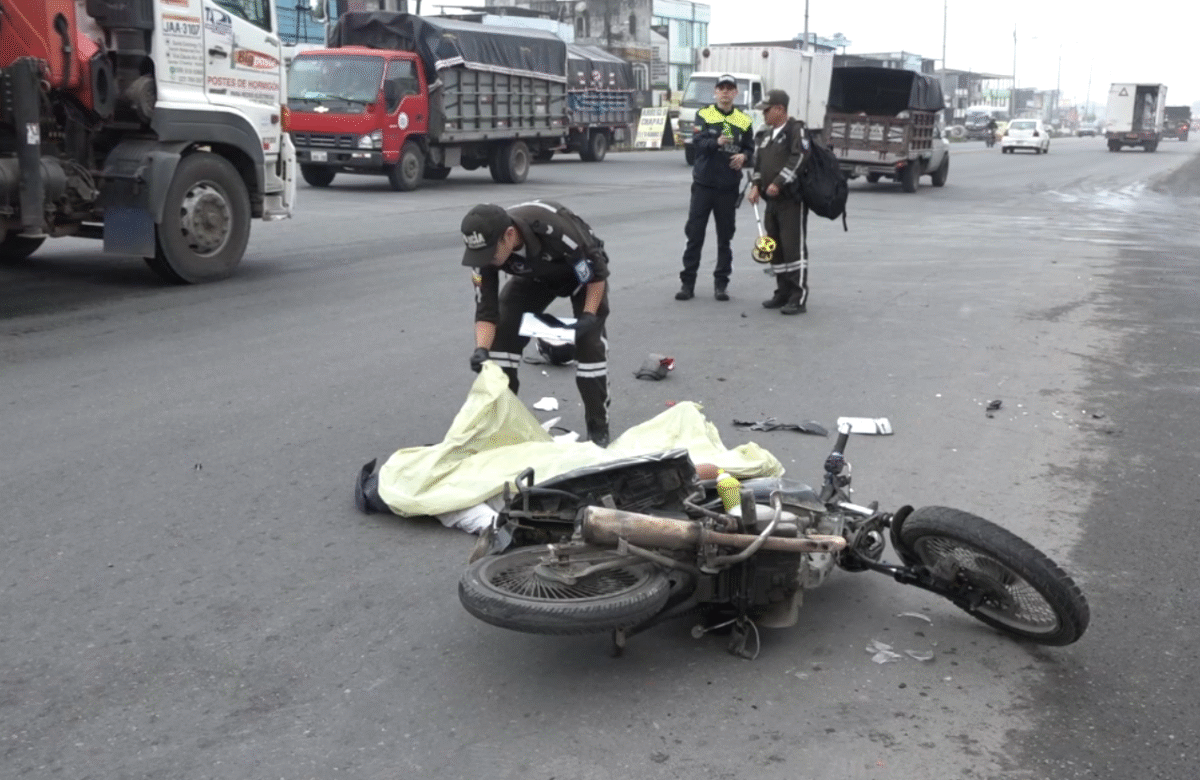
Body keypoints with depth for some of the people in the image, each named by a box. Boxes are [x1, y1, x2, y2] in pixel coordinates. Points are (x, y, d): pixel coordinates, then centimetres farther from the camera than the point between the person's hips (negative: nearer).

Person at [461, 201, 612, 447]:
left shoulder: (552, 226, -43)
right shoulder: (485, 248, -28)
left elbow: (597, 269, -28)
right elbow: (487, 310, -22)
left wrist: (589, 315, -33)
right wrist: (482, 349, -37)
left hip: (583, 268, -4)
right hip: (535, 275, 4)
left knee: (589, 340, -18)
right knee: (501, 334, -9)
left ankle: (598, 429, -3)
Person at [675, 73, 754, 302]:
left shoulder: (744, 120, 7)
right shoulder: (704, 115, 1)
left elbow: (750, 149, 11)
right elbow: (697, 142, -14)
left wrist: (744, 157, -12)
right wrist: (716, 142, -33)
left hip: (729, 187, 2)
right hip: (703, 184, -2)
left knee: (725, 238, 7)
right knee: (695, 234, 1)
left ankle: (721, 283, 16)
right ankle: (688, 282, 8)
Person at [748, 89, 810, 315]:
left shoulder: (796, 130, -7)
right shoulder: (764, 135, 18)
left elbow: (799, 159, -18)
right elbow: (758, 162, 22)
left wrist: (778, 183, -20)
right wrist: (755, 185, 5)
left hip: (792, 199, -8)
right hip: (772, 200, 9)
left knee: (794, 247, -10)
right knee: (775, 248, 11)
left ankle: (799, 298, -7)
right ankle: (783, 293, 20)